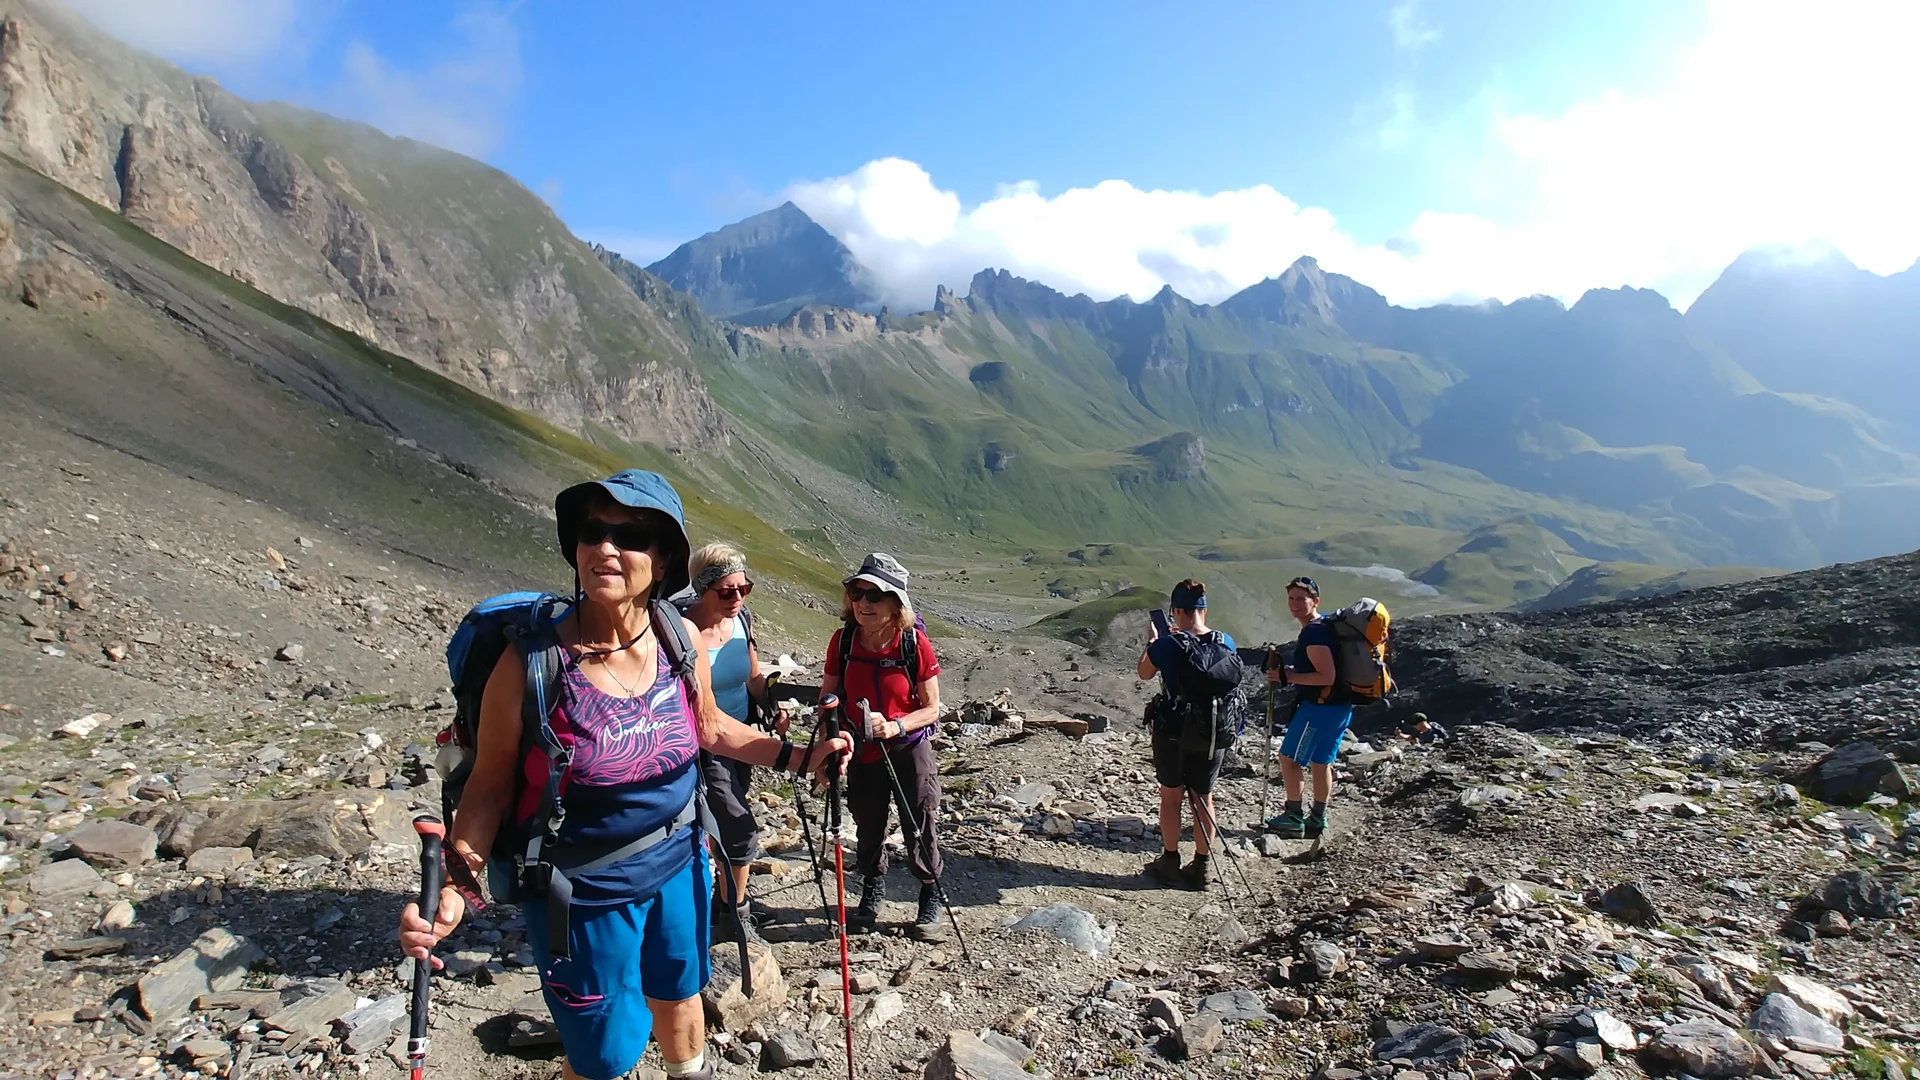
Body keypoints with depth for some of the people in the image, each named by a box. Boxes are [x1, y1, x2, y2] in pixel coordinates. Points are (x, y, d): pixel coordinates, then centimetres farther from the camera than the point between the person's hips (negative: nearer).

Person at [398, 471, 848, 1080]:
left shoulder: (680, 638, -12)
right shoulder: (532, 659, -23)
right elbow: (490, 784, -12)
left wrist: (798, 758, -2)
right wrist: (455, 883, -23)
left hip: (678, 863, 4)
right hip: (584, 891, -4)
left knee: (679, 994, 28)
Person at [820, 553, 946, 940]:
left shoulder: (914, 642, -18)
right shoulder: (843, 640, -10)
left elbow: (932, 708, -12)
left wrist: (895, 726, -29)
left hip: (909, 752, -3)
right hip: (862, 755, 3)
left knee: (921, 831, 5)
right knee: (867, 831, 19)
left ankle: (931, 901, 30)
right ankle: (873, 891, 45)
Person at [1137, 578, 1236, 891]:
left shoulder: (1166, 646, -18)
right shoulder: (1225, 642, -8)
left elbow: (1144, 673, 1)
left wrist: (1151, 641, 16)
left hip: (1174, 732, -3)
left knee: (1171, 797, 14)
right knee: (1203, 798, 16)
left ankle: (1170, 864, 25)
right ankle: (1201, 868, 26)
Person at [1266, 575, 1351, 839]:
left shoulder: (1314, 632, -20)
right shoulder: (1324, 624, 12)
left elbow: (1326, 676, -26)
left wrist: (1287, 676, -20)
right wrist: (1292, 670, 13)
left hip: (1320, 706, -10)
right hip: (1339, 707, 10)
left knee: (1289, 758, 1)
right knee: (1321, 762, 16)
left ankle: (1294, 818, 8)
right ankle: (1317, 820, 24)